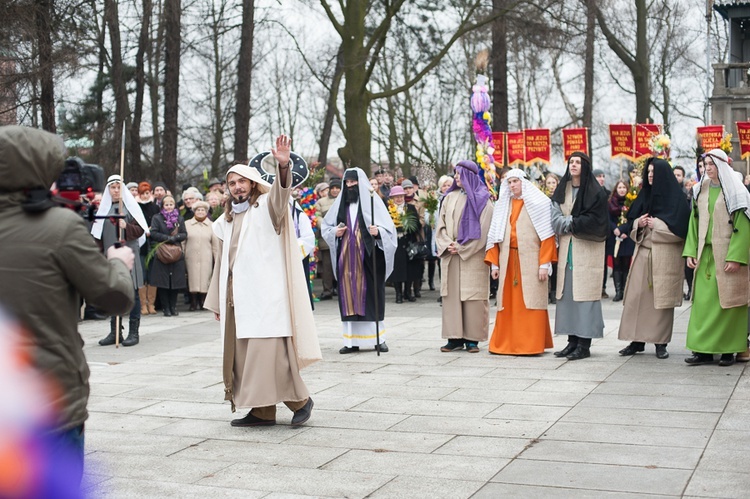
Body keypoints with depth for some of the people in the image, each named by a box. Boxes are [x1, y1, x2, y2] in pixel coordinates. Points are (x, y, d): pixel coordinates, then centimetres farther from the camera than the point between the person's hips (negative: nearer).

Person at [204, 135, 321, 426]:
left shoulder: (266, 206, 2)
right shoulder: (227, 220, 20)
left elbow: (280, 193, -21)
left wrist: (283, 166, -40)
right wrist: (218, 301, 21)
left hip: (264, 293, -7)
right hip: (235, 295, 7)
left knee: (268, 351, -12)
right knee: (243, 354, 5)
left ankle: (300, 399, 4)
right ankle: (262, 411, 11)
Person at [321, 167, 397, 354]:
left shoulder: (372, 200, 0)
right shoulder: (341, 202, 12)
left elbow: (388, 227, -5)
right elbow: (325, 226, 19)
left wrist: (378, 232, -24)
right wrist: (334, 232, -1)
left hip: (369, 256, -4)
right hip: (346, 258, 4)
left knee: (371, 294, -2)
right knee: (349, 295, 3)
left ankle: (378, 338, 5)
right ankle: (352, 340, 7)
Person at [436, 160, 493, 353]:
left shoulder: (482, 199, 0)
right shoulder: (450, 198, 14)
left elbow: (482, 229, -6)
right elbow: (441, 225, 11)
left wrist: (461, 247, -11)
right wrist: (447, 244, -7)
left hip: (473, 256, -4)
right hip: (451, 257, 4)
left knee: (472, 295, -4)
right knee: (452, 294, 1)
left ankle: (472, 338, 0)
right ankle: (455, 337, 4)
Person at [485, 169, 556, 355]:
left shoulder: (539, 203, 1)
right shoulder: (503, 205, 15)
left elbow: (547, 235, -5)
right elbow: (495, 235, 14)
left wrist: (544, 264, -11)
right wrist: (494, 263, 6)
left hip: (530, 260, -4)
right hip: (508, 261, 4)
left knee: (530, 301, -4)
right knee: (508, 302, 3)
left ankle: (531, 344, -1)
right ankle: (506, 343, 8)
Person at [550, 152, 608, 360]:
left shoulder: (596, 192, -4)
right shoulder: (562, 190, 13)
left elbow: (595, 220, -13)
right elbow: (555, 219, 6)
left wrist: (570, 223, -8)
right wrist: (576, 223, -9)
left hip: (587, 249, -6)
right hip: (567, 248, 6)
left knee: (584, 294, -7)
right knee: (567, 294, 4)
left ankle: (584, 345, -5)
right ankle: (573, 341, 9)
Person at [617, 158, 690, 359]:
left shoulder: (675, 197, -2)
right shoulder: (644, 196, 15)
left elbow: (681, 227, -10)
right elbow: (630, 225, 16)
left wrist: (656, 224, -11)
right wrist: (638, 224, -5)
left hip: (664, 256, -5)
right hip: (643, 253, 5)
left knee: (661, 297, -2)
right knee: (637, 296, 0)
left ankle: (661, 342, 5)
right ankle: (637, 340, 6)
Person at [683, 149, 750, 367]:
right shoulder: (701, 190, 11)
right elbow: (694, 222, 12)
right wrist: (691, 251, 2)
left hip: (728, 254, -5)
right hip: (705, 255, 5)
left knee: (727, 301, -2)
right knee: (703, 301, 1)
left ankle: (728, 350, 6)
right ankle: (704, 350, 3)